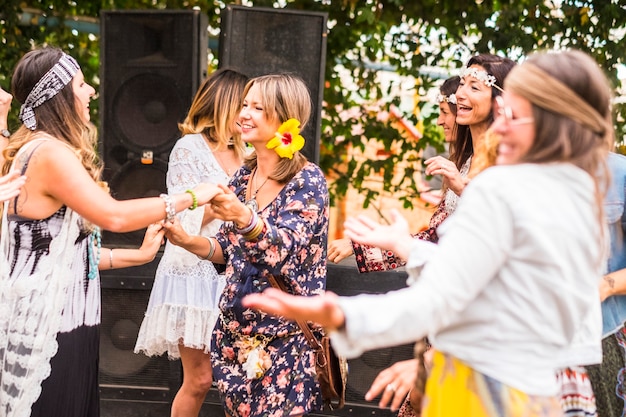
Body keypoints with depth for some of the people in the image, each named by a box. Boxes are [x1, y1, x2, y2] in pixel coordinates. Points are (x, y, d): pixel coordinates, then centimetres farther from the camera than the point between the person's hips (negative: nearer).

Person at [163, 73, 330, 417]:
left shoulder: (307, 180, -13)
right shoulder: (243, 176, 6)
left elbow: (284, 250, -26)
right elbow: (229, 250, 12)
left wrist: (244, 217, -43)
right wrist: (187, 241, -5)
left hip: (284, 335, -6)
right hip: (235, 327, 6)